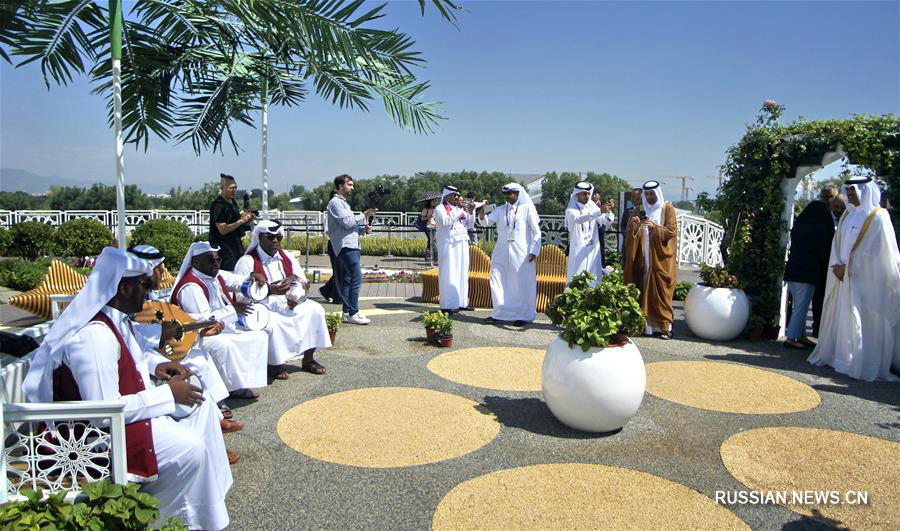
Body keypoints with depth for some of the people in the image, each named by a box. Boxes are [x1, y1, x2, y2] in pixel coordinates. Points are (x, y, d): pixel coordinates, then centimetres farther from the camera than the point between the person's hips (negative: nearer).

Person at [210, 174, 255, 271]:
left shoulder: (233, 202, 11)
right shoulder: (218, 205, -14)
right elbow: (223, 229, -19)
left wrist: (247, 219, 3)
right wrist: (241, 220, -20)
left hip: (236, 246, 8)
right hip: (223, 248, -8)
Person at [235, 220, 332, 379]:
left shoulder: (286, 257, 9)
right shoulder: (247, 261, -10)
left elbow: (303, 281, 13)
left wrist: (297, 295, -10)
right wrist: (269, 291, -31)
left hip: (287, 304, 6)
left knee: (315, 310, -11)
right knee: (273, 324, -36)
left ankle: (308, 359, 1)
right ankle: (274, 365, -9)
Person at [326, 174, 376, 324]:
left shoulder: (344, 203, 25)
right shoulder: (335, 202, -6)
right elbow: (347, 222, -16)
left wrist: (363, 229, 7)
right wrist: (364, 215, -10)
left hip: (351, 245, 10)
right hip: (345, 245, -10)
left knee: (347, 279, 9)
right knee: (356, 277, -15)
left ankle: (347, 312, 12)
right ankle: (353, 313, -14)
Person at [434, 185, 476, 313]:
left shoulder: (460, 209, 15)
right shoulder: (440, 209, -2)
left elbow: (470, 225, 11)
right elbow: (446, 222, -20)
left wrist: (471, 212, -3)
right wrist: (458, 210, -20)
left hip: (462, 245, 7)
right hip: (448, 245, -6)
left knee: (462, 272, 7)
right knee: (449, 273, -6)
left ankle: (461, 302, 14)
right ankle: (448, 304, -2)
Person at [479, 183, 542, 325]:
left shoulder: (527, 208, -2)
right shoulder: (500, 210, 9)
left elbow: (536, 232, -2)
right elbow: (487, 222, -1)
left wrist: (534, 251, -9)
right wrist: (482, 215, -23)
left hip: (521, 254, -4)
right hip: (502, 253, 4)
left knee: (521, 285, 2)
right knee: (497, 282, 3)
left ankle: (523, 315, 14)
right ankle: (499, 313, 15)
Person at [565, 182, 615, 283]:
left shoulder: (593, 206, 7)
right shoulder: (571, 209, -5)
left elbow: (607, 222, 1)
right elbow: (578, 218, -28)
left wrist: (608, 212, -21)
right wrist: (599, 211, -36)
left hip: (593, 250, 4)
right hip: (578, 251, -4)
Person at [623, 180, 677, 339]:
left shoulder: (668, 209, 3)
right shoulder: (640, 211, 11)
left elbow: (671, 232, -6)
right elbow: (629, 235, 6)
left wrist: (654, 226, -20)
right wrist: (634, 227, -16)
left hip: (661, 257, -3)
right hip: (643, 258, 3)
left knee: (660, 291, -6)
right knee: (643, 290, -3)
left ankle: (664, 326, -3)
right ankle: (644, 324, 0)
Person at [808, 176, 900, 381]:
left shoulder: (878, 216, -6)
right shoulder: (847, 214, 14)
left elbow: (870, 249, -12)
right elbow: (837, 242, 11)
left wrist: (847, 266, -13)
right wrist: (837, 265, -3)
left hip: (864, 277, -7)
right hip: (843, 275, 7)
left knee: (859, 320, -5)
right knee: (839, 315, 10)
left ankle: (859, 363, 0)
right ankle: (834, 355, 18)